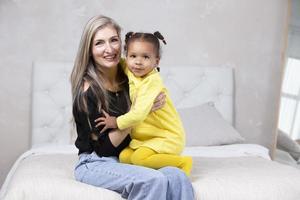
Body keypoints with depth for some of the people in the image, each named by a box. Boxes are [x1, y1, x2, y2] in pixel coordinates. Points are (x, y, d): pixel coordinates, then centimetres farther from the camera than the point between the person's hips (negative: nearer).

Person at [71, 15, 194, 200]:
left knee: (177, 177, -23)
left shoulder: (128, 78, 2)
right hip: (95, 164, -5)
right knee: (154, 180, -32)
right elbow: (104, 147, -15)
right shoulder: (88, 90, -14)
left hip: (126, 160, 5)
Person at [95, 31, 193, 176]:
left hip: (167, 137, -7)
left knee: (139, 157, -26)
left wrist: (116, 122, -14)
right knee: (124, 156, -11)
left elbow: (139, 114, -28)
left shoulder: (152, 82, -21)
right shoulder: (130, 73, 3)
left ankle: (182, 162, -11)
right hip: (146, 137, 8)